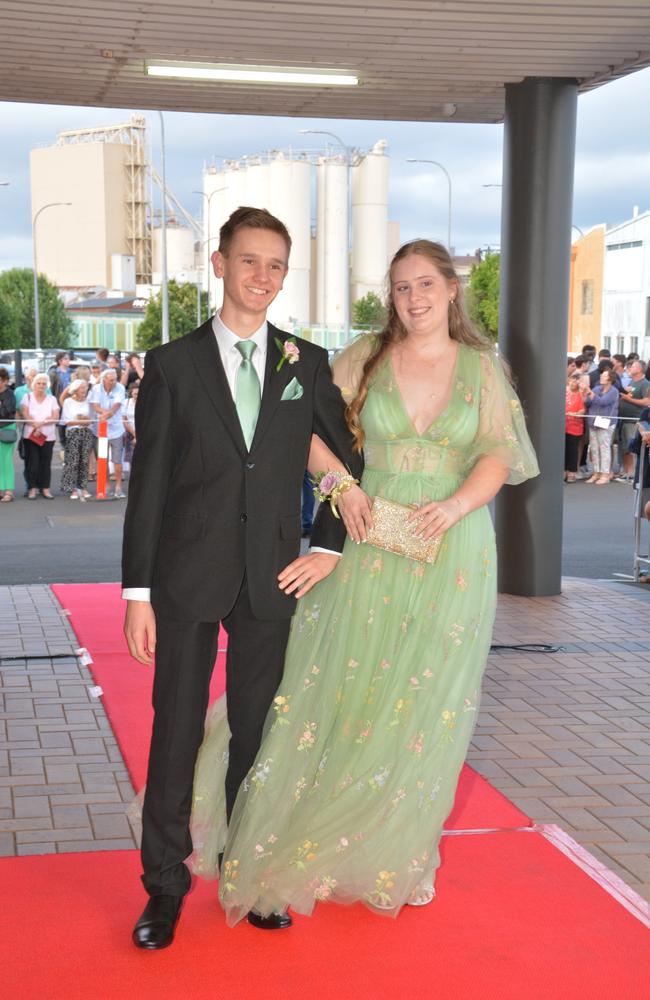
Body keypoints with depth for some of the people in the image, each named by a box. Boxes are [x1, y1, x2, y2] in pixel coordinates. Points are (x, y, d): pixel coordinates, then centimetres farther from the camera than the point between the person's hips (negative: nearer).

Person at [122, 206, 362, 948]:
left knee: (257, 733, 11)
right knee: (176, 734, 4)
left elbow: (350, 460, 12)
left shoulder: (308, 364, 5)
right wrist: (137, 591, -6)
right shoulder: (172, 365, -1)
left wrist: (327, 548, 2)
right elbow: (147, 484, -2)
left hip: (272, 581, 2)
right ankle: (165, 885, 19)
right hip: (188, 579, -1)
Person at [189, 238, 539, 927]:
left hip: (453, 552, 1)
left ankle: (396, 851, 23)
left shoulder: (482, 367, 4)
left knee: (426, 700, 6)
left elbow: (498, 454, -1)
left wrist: (456, 506, -18)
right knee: (342, 684, 3)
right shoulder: (366, 357, 3)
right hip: (368, 543, 0)